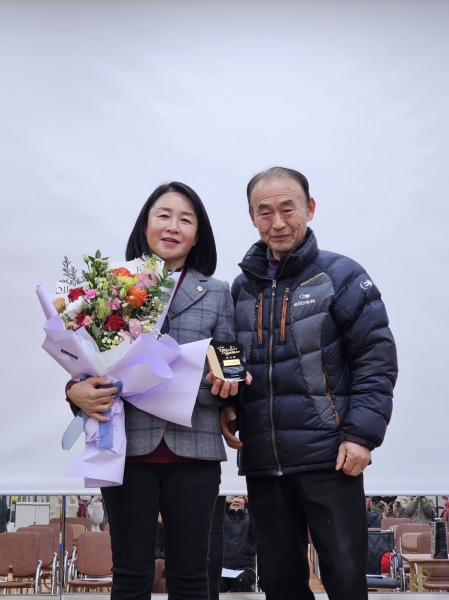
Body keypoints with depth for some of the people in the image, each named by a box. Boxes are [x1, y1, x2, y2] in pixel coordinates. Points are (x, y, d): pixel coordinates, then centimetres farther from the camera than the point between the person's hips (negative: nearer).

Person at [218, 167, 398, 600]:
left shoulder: (340, 276, -3)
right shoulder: (241, 287, 11)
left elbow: (376, 360, -6)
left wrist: (361, 434, -15)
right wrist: (226, 406, 0)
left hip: (329, 458, -4)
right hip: (262, 463, 5)